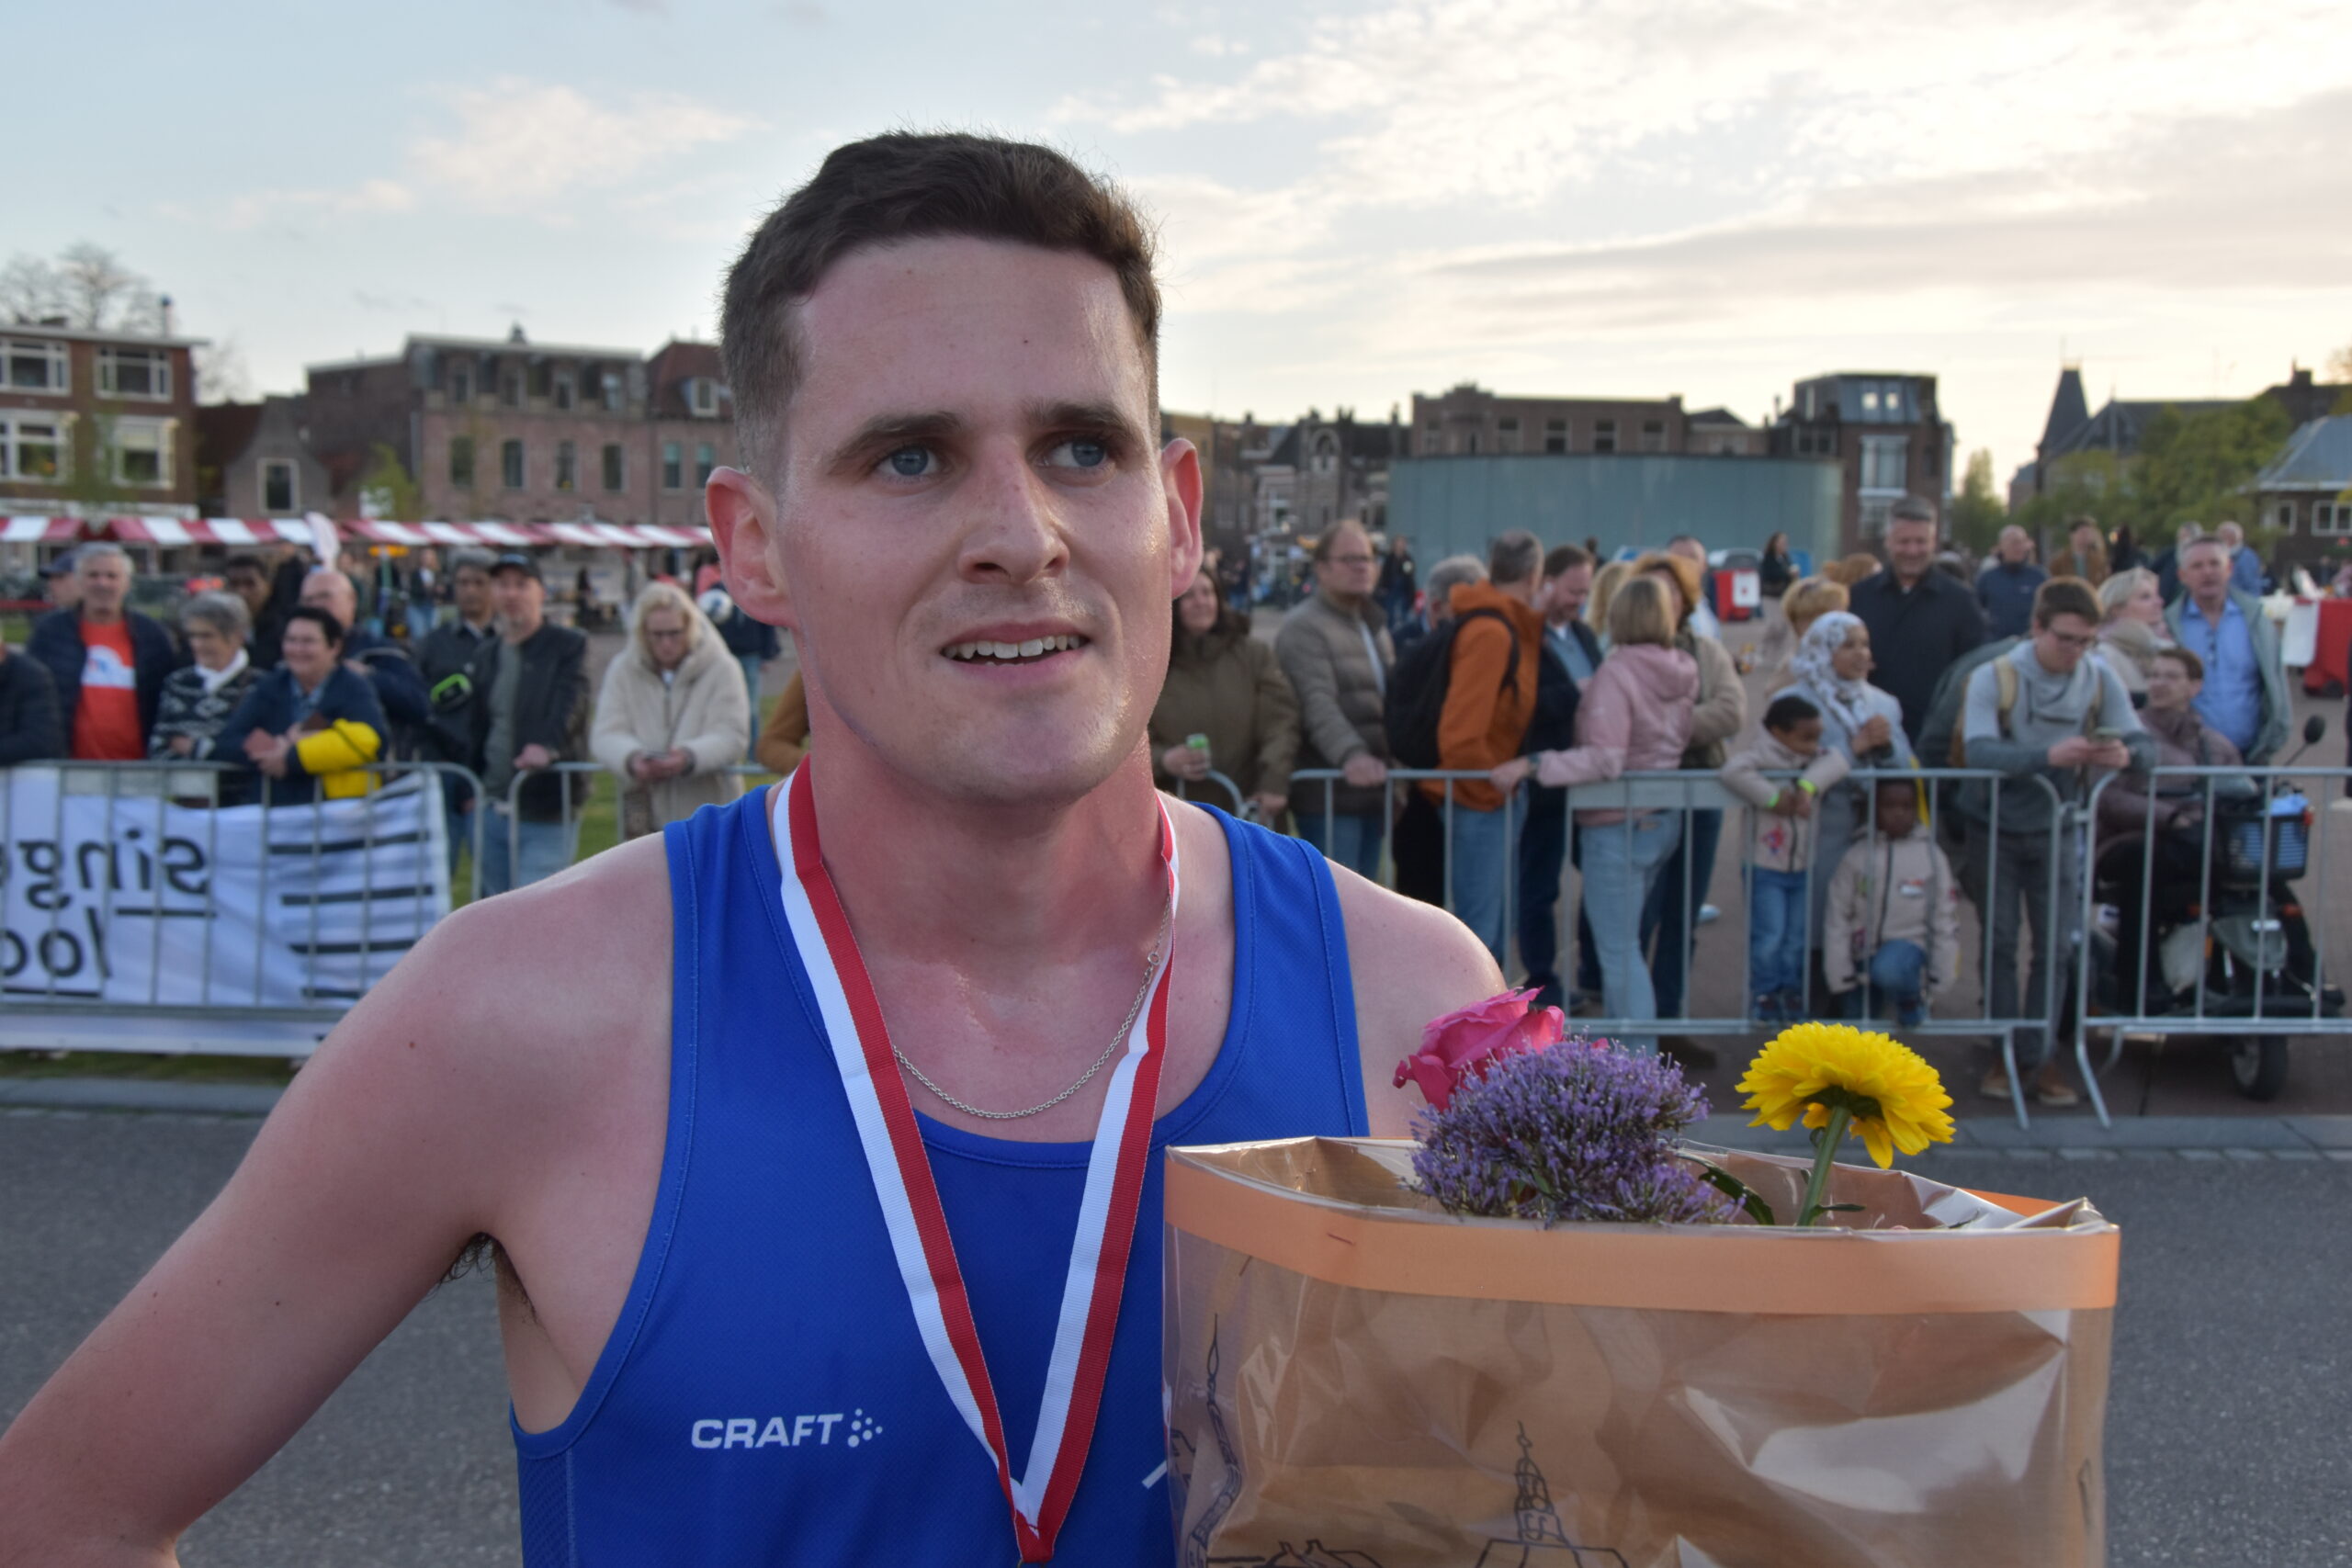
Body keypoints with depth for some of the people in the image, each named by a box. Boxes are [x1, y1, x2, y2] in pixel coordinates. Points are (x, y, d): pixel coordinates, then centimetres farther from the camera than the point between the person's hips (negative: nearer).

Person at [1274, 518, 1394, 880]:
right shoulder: (1304, 627, -9)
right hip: (1330, 793, -9)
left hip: (1373, 785, 9)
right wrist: (1349, 754, -38)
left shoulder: (1374, 624, 21)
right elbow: (1318, 703, -23)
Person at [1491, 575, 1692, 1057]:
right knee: (1623, 941, 21)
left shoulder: (1617, 673, -18)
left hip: (1620, 823, -8)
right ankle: (1620, 1044, 29)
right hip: (1664, 818, 8)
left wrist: (1532, 764, -26)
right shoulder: (1683, 670, 3)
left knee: (1619, 949, -2)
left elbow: (1605, 760, -26)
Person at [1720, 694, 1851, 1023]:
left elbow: (1837, 761, -14)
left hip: (1802, 868, 5)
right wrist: (1773, 797, -28)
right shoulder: (1760, 755, -13)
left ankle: (1792, 993, 23)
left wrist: (1809, 785, -30)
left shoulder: (1814, 759, 5)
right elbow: (1733, 771, -32)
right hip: (1764, 868, -5)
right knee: (1769, 937, -6)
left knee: (1797, 940, 10)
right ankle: (1765, 993, 11)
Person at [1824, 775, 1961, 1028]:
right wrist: (1841, 979, -5)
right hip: (1864, 951, 3)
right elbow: (1837, 919, -2)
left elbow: (1945, 920, 0)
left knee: (1887, 971, -37)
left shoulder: (1932, 857, -3)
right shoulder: (1857, 857, -3)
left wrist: (1937, 982, -1)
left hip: (1908, 944, -3)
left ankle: (1910, 1001, -4)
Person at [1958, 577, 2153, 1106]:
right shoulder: (1994, 677, -15)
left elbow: (2144, 744, -8)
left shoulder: (2099, 680, -5)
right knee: (1999, 943, 3)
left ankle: (2040, 1057, 12)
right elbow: (1979, 750, -29)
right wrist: (2049, 755, -44)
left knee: (2055, 948, 2)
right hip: (1994, 829, -2)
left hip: (2056, 831, 2)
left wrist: (2126, 754, -33)